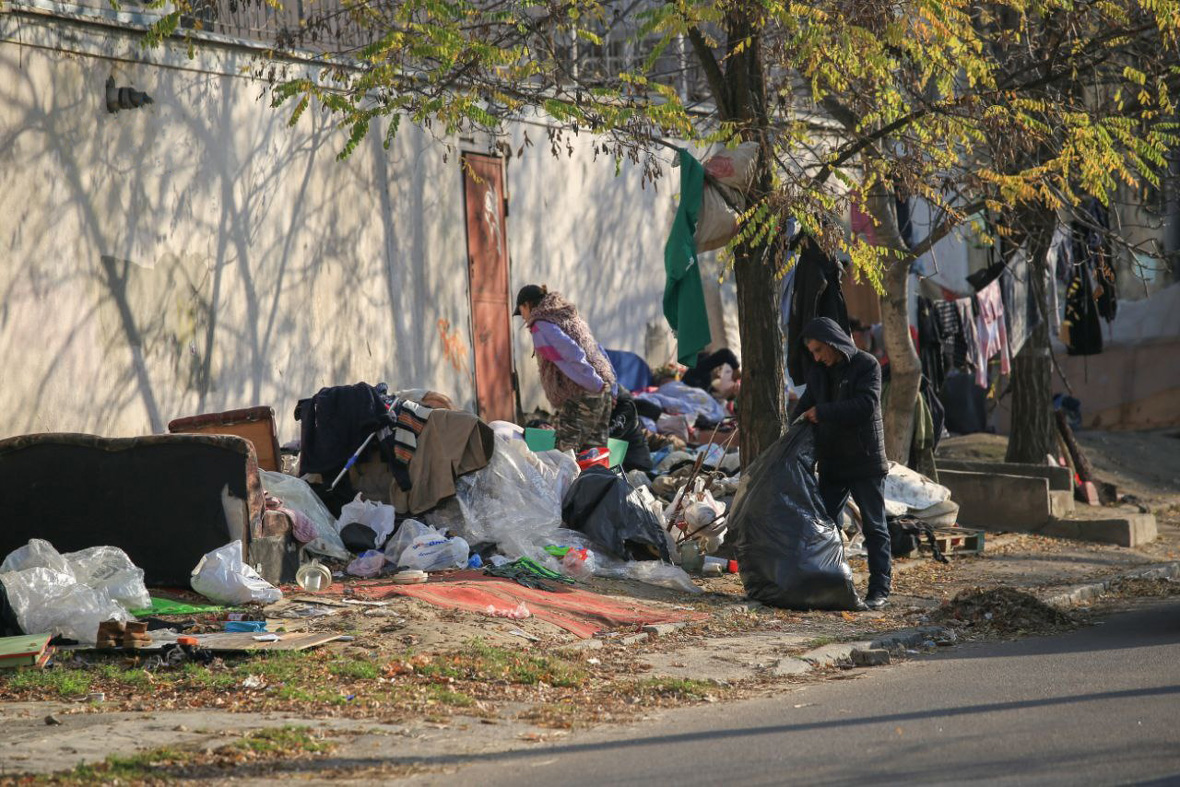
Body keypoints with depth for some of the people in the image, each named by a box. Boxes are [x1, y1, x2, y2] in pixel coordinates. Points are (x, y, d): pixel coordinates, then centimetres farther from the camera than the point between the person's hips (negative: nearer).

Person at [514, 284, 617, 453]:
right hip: (604, 394, 9)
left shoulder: (541, 326, -6)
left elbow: (572, 355, -18)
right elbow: (600, 352, 21)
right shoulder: (572, 318, 21)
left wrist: (597, 386, -14)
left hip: (579, 400, -9)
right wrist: (610, 390, 18)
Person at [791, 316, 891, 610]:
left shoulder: (867, 365, -10)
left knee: (874, 526, -1)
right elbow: (804, 407, 18)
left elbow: (866, 405, -22)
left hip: (865, 461, -7)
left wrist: (822, 412, -19)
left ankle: (880, 588, 3)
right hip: (832, 462, 7)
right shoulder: (818, 372, 11)